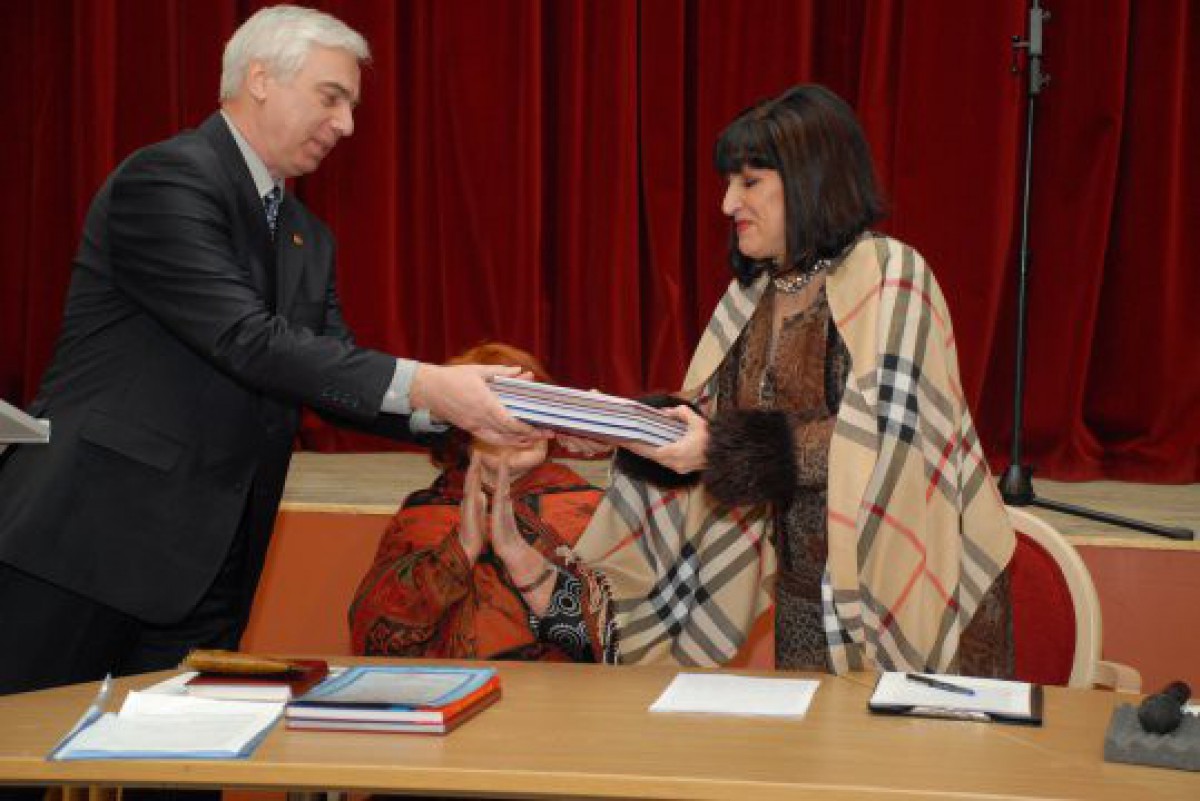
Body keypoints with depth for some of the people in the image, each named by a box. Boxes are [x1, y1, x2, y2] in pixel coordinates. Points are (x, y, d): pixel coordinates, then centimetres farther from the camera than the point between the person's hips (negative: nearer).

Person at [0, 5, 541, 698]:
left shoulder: (308, 239, 18)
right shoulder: (165, 178, -11)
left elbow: (335, 375, 12)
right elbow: (248, 340, -21)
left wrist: (454, 409, -6)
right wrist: (422, 384, -25)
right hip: (88, 539, -8)